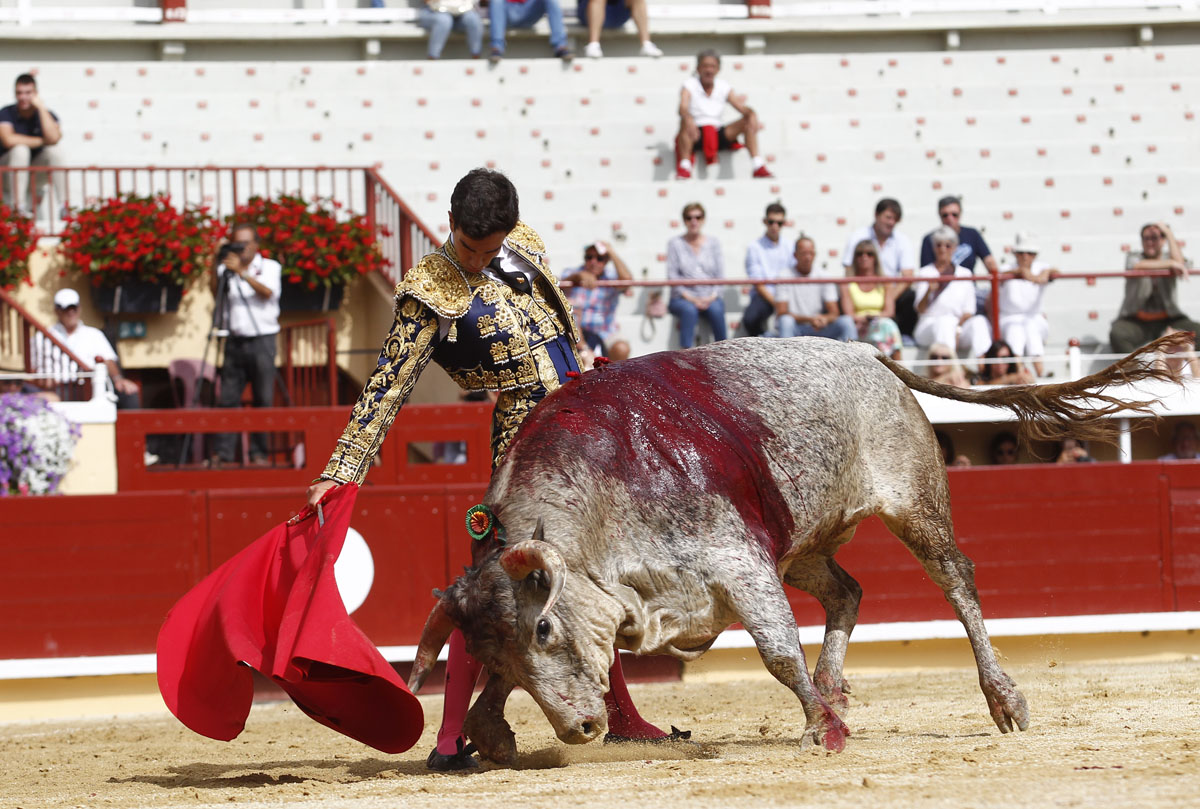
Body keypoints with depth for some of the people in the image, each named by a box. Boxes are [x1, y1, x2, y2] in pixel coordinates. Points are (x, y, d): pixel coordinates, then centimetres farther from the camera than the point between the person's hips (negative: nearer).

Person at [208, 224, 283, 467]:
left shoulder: (269, 267, 4)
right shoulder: (226, 268, 11)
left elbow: (267, 292, -14)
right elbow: (214, 291, -4)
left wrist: (241, 272, -23)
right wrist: (215, 266, -16)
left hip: (261, 340, -2)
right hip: (235, 341, 2)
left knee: (263, 399, -2)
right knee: (227, 398, -3)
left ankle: (259, 453, 3)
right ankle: (222, 451, -3)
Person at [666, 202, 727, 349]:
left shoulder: (713, 242, 13)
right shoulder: (675, 243, 7)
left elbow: (720, 275, 8)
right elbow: (672, 277, -1)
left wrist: (712, 296, -10)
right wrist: (691, 299, -12)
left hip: (709, 298, 2)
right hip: (682, 299, -2)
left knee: (716, 309, -32)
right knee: (689, 310, -35)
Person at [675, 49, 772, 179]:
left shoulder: (723, 87, 5)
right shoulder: (690, 85, -6)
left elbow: (741, 108, -3)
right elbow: (683, 108, -25)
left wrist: (751, 114, -28)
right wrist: (688, 119, -49)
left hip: (719, 136, 4)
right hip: (695, 135, -4)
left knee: (748, 122, -15)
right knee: (685, 122, -36)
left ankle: (758, 167, -19)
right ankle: (684, 167, -35)